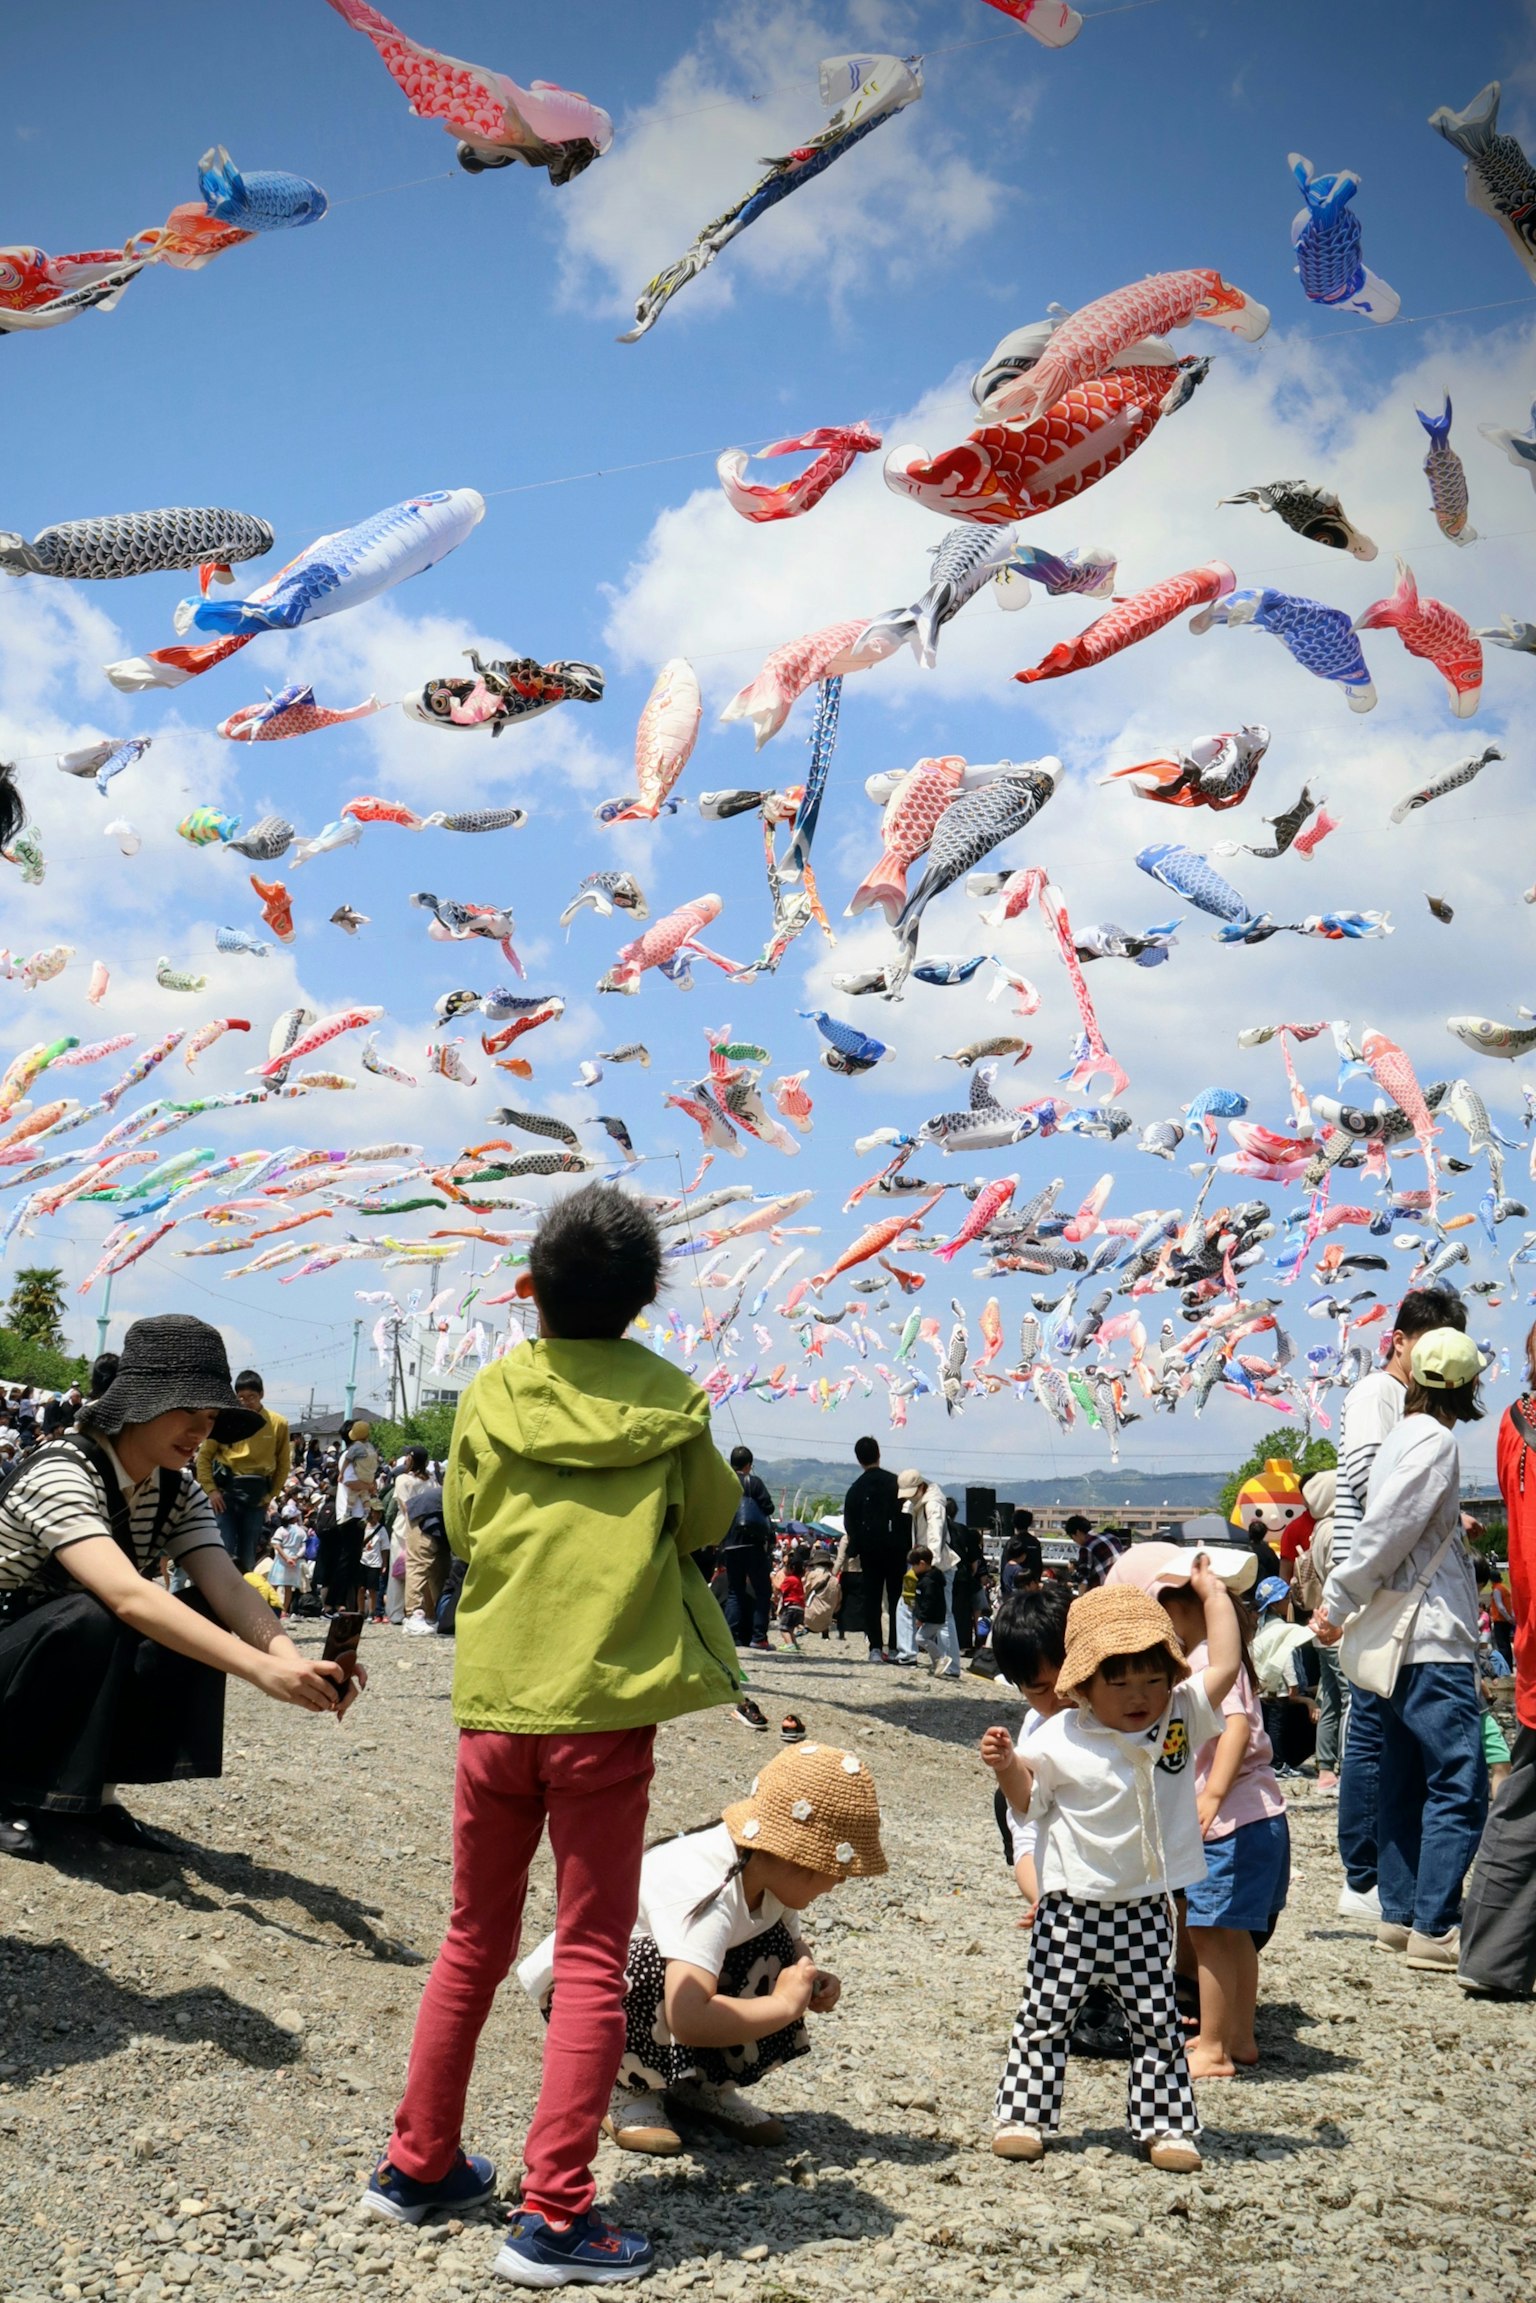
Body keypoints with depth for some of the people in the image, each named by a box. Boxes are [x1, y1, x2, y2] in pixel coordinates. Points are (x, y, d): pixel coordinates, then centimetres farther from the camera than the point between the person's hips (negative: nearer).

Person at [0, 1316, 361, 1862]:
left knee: (200, 1624, -20)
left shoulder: (178, 1491, -5)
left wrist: (291, 1659, -41)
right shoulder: (60, 1473, -28)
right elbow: (127, 1596, -43)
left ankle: (95, 1787, -6)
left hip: (82, 1664, 6)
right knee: (94, 1619, -35)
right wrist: (261, 1669, -52)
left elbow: (227, 1587, -19)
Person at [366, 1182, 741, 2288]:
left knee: (474, 1945, 19)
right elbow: (710, 1520, 10)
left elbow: (462, 1524, 11)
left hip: (493, 1701, 3)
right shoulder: (671, 1404, -4)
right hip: (604, 1707, -3)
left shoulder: (492, 1395, -1)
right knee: (591, 1961, 5)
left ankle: (422, 2163, 30)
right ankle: (553, 2214, 5)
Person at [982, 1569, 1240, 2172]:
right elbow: (1028, 1801, 3)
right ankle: (1022, 2116, 15)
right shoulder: (1061, 1739, -9)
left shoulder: (1181, 1716, -3)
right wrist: (1006, 1765, -17)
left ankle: (1165, 2124, 20)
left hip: (1145, 1909, 2)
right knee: (1045, 2015, 5)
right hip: (1072, 1907, -2)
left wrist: (1212, 1591, -6)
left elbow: (1225, 1667, -9)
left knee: (1157, 2023, 9)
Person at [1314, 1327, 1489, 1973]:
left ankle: (1400, 1913, 17)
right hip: (1432, 1643, -9)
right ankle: (1436, 1928, -7)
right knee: (1459, 1785, -7)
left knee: (1405, 1781, 12)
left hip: (1402, 1644, 9)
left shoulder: (1404, 1437, 13)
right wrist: (1337, 1607, -10)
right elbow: (1382, 1532, -16)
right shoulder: (1434, 1442, -13)